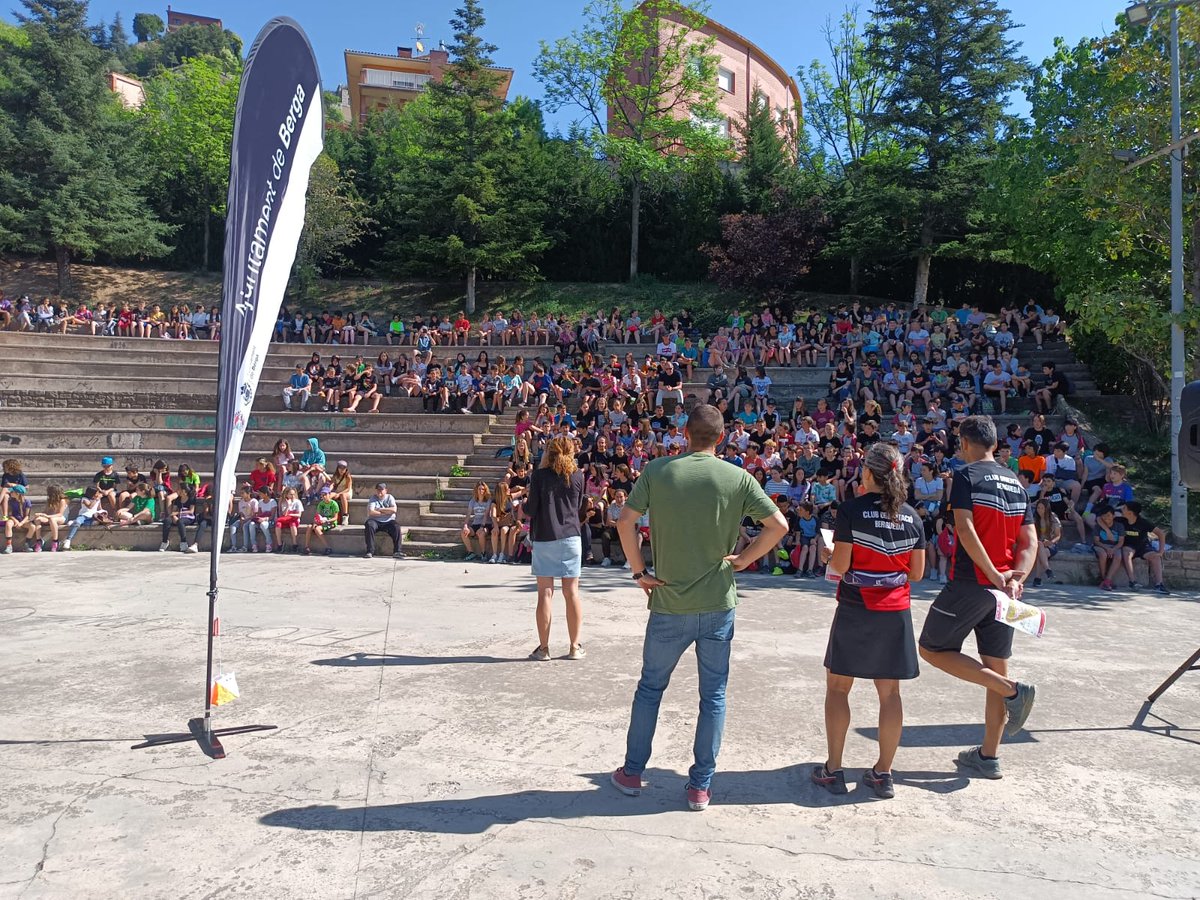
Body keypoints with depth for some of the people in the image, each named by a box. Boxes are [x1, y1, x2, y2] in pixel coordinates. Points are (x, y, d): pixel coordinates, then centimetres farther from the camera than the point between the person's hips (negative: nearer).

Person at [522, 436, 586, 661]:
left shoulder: (539, 475, -5)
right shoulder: (577, 475, 3)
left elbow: (531, 510, -6)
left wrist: (523, 506, 15)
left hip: (544, 539, -2)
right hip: (571, 537, 2)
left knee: (545, 593, 3)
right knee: (572, 592, 6)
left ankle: (543, 647, 8)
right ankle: (575, 647, 11)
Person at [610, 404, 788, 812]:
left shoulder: (657, 470, -5)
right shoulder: (738, 478, -4)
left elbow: (625, 521, -10)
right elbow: (778, 525, -5)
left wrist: (639, 571, -2)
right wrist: (742, 560, 2)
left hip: (669, 603, 0)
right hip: (718, 604, 0)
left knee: (650, 687, 16)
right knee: (713, 696, 11)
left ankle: (632, 772, 27)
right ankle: (700, 786, 18)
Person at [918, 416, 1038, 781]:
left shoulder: (966, 476, -7)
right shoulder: (1016, 482, 14)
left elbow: (965, 529, -19)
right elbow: (1030, 541, 8)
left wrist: (994, 575, -17)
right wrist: (1017, 576, -4)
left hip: (971, 582, -7)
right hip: (1004, 588, 7)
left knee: (932, 649, 5)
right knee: (996, 666, 11)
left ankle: (1012, 690, -8)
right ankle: (988, 756, 19)